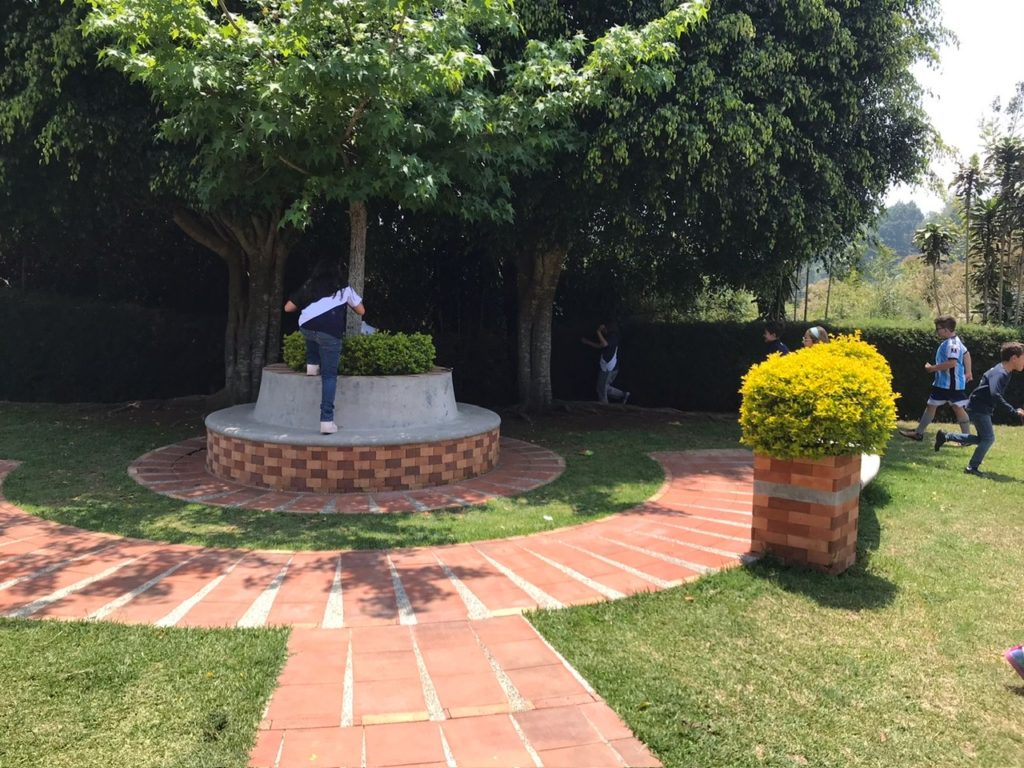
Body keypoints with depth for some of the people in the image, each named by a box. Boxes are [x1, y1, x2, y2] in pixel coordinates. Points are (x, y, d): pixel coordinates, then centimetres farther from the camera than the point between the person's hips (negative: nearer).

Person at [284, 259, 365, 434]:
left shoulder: (308, 287, 27)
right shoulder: (344, 289, 25)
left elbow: (288, 308, 28)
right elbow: (361, 311, 31)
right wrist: (347, 303, 49)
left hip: (306, 328, 2)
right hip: (330, 333, -2)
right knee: (329, 376, 1)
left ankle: (312, 365, 26)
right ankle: (327, 421, -8)